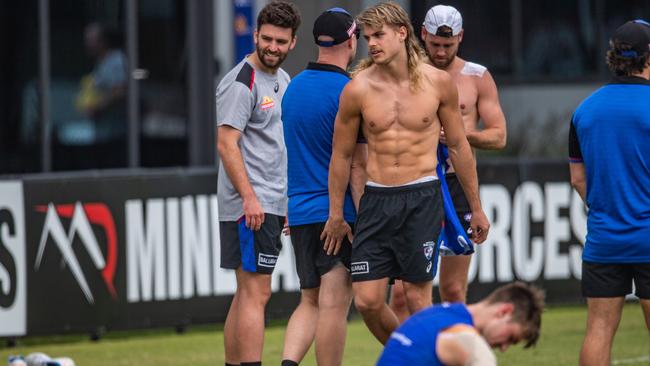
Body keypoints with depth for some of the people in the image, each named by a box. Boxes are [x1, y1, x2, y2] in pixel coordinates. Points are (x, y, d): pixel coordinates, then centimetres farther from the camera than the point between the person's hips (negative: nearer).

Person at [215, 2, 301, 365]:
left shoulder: (283, 80, 16)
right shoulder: (242, 83, -12)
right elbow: (227, 144, -18)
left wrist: (290, 199, 22)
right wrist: (249, 197, -24)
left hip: (273, 203, 9)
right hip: (249, 203, -9)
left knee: (247, 294, 11)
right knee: (256, 293, -12)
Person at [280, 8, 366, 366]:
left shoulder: (294, 87, 10)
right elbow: (357, 167, -15)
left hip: (299, 213, 7)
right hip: (338, 212, -7)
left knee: (309, 302, 13)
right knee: (333, 305, -3)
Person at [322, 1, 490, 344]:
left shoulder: (437, 82, 0)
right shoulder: (357, 89, -1)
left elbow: (458, 146, 10)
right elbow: (341, 154, 10)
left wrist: (476, 209, 14)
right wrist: (336, 214, 14)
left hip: (422, 199, -1)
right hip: (376, 199, 1)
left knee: (417, 297, -3)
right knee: (367, 301, -3)